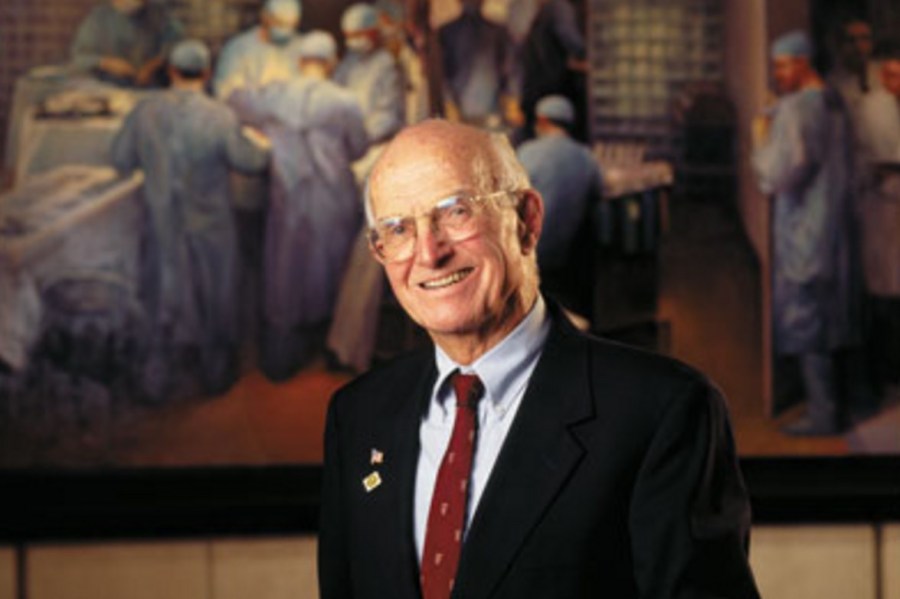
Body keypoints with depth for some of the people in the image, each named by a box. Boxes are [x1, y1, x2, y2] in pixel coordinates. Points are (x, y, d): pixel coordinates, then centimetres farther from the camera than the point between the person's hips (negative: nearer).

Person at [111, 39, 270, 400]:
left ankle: (158, 376, 23)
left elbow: (121, 160, 1)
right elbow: (250, 161, -9)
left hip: (162, 225, 2)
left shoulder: (144, 114, -10)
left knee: (164, 301, 17)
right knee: (215, 300, 17)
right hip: (210, 228, -2)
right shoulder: (219, 117, -20)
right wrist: (262, 146, 14)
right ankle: (216, 372, 32)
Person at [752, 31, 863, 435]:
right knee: (829, 319, 14)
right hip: (834, 224, 9)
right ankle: (828, 405, 20)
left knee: (805, 318, -4)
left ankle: (823, 413, -3)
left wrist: (762, 141, -8)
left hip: (805, 231, -9)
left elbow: (780, 175, -22)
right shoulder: (834, 103, 11)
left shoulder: (797, 109, -18)